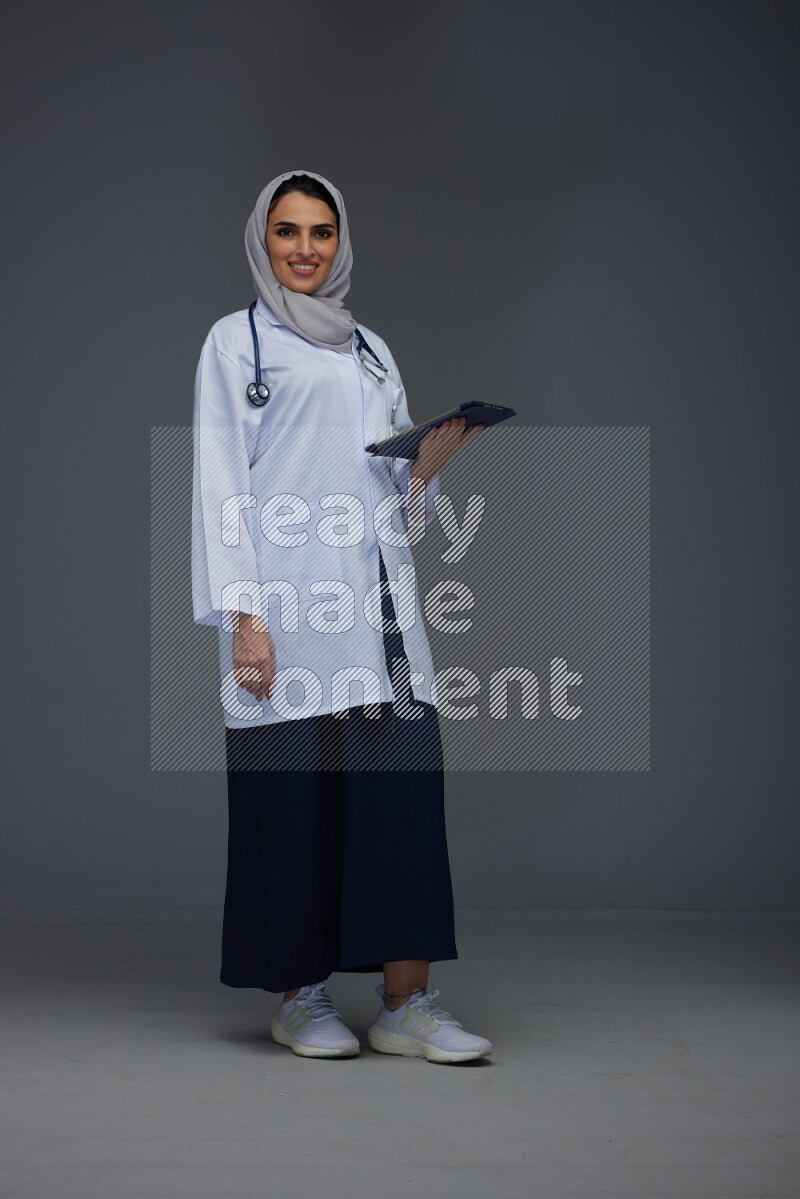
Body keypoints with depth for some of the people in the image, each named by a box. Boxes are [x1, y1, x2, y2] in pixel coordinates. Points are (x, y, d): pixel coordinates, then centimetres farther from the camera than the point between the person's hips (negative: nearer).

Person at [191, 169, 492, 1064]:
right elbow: (220, 482, 0)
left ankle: (406, 1002, -2)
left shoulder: (372, 352, 23)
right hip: (288, 601, -4)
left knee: (403, 784, -4)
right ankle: (299, 996, 8)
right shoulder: (236, 341, 9)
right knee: (294, 790, -4)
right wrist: (242, 612, -10)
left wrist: (430, 462, 0)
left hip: (376, 602, 4)